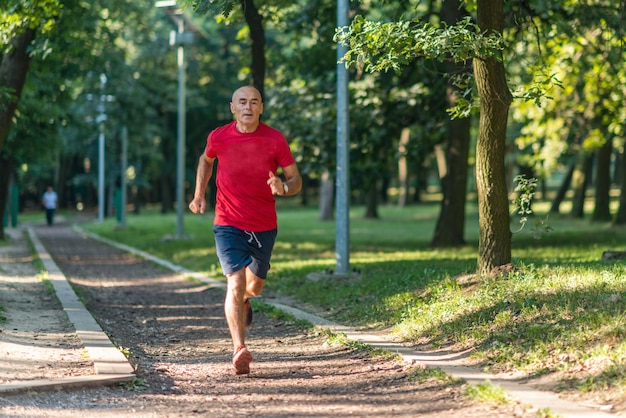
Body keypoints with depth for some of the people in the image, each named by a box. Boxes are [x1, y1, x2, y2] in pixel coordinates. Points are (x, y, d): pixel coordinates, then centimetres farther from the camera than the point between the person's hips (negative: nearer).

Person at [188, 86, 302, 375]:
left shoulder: (276, 140, -8)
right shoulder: (219, 137, -6)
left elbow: (296, 180, -2)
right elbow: (206, 160, 18)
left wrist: (283, 188, -24)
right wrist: (199, 195, 10)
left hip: (265, 226, 2)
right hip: (228, 224, -2)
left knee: (255, 284, 19)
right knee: (235, 282, -18)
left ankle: (243, 301, 57)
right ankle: (239, 350, -25)